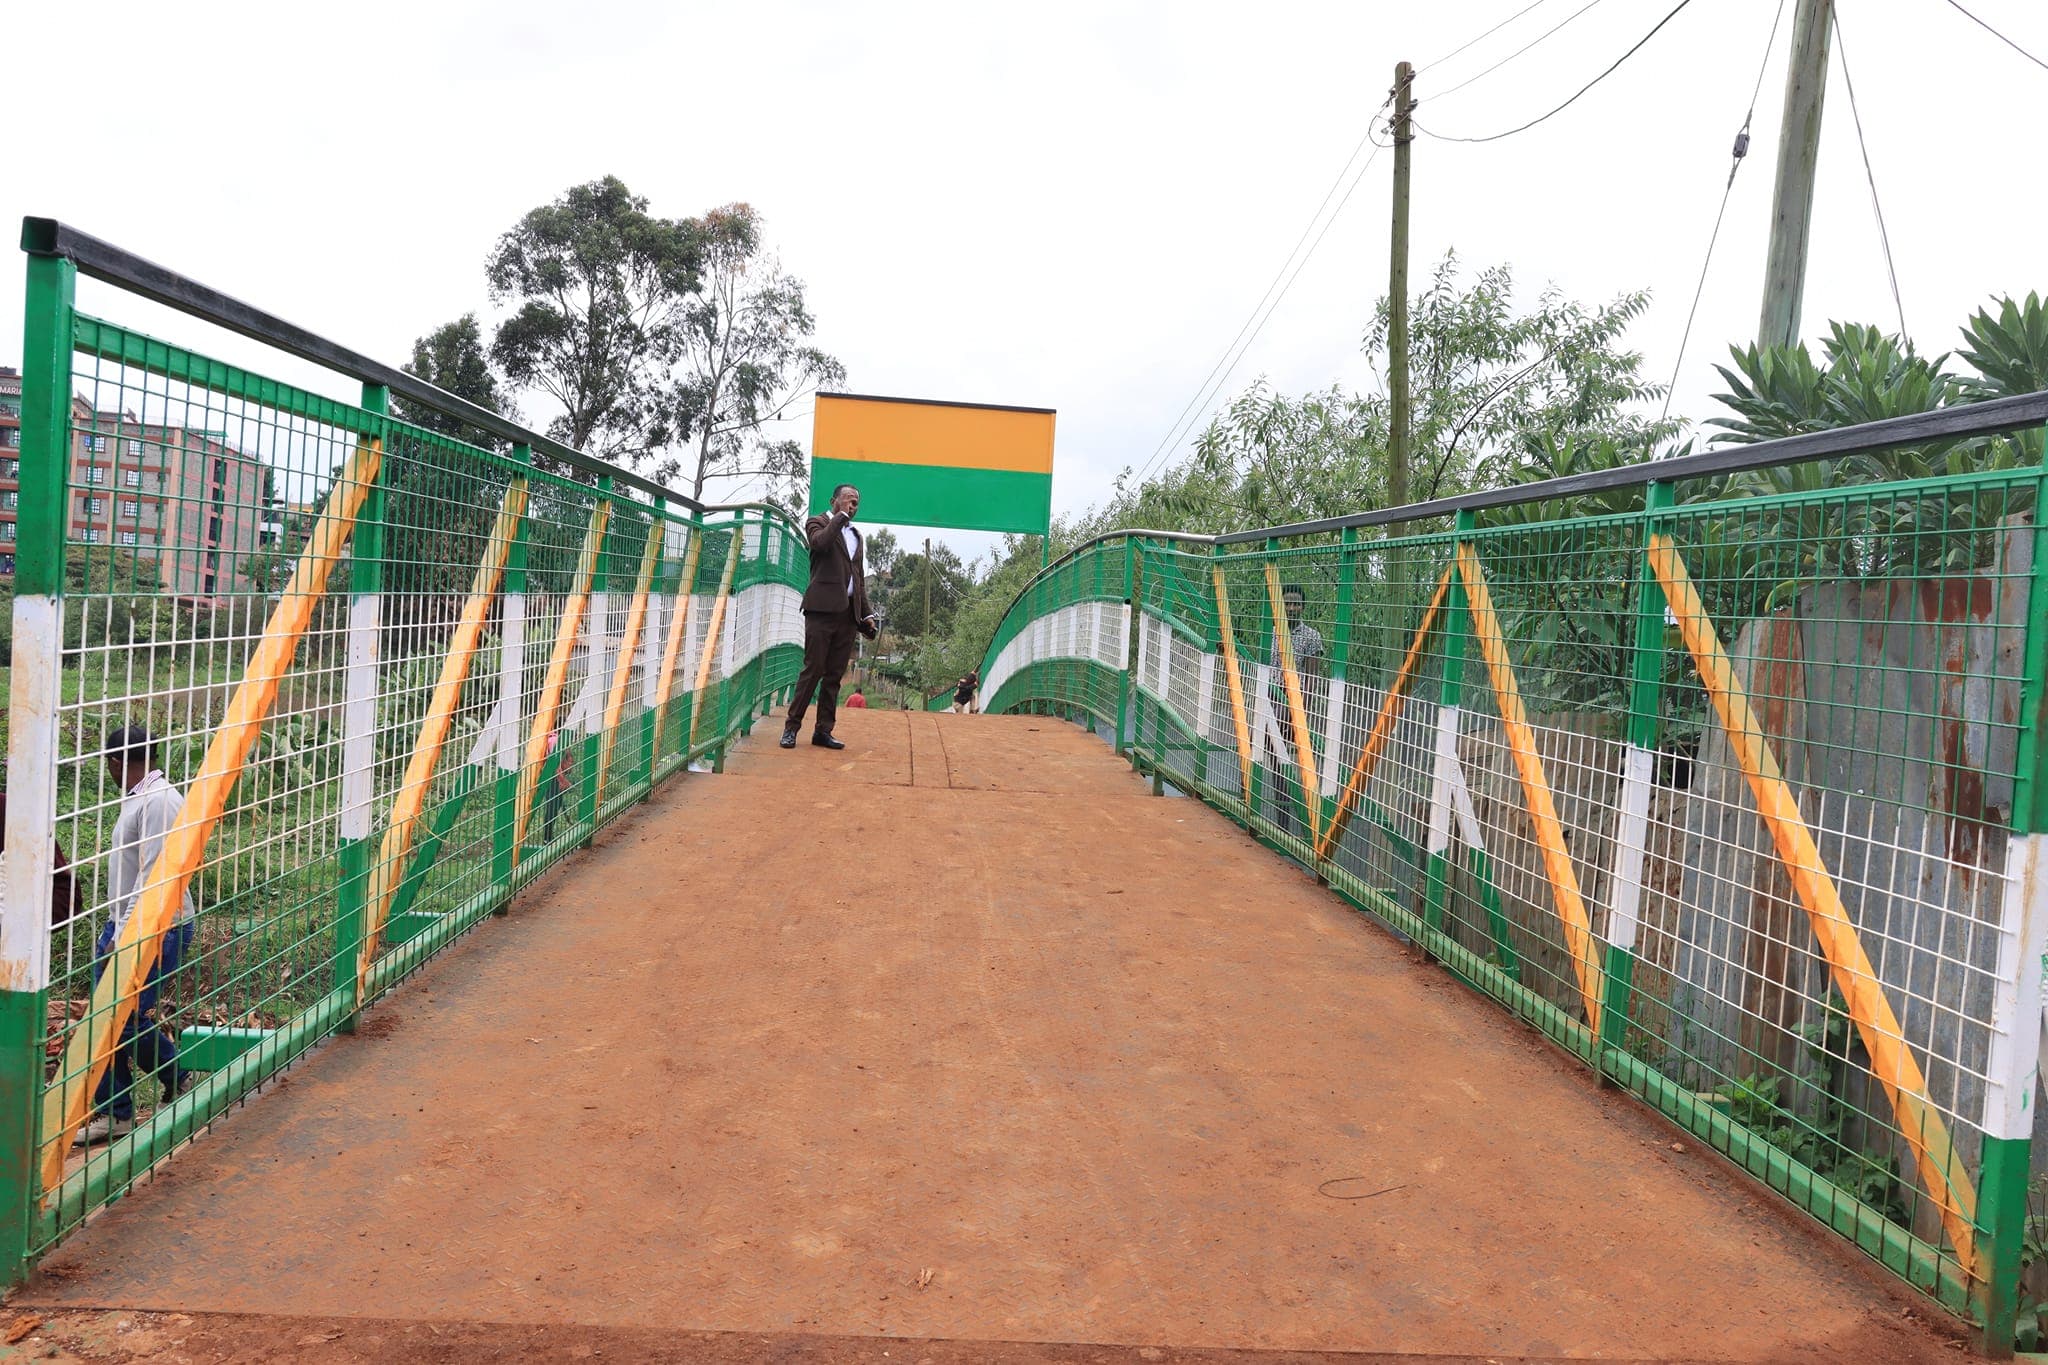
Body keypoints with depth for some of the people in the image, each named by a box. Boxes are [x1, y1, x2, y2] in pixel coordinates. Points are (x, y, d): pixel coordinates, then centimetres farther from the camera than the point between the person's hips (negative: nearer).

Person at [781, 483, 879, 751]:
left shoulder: (856, 536, 23)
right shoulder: (817, 523, 4)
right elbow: (821, 542, -20)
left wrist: (866, 613, 15)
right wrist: (840, 516, -10)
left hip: (847, 613, 6)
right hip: (822, 609, -6)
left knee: (834, 675, 6)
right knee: (812, 670, -7)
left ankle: (823, 731, 9)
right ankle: (791, 727, 1)